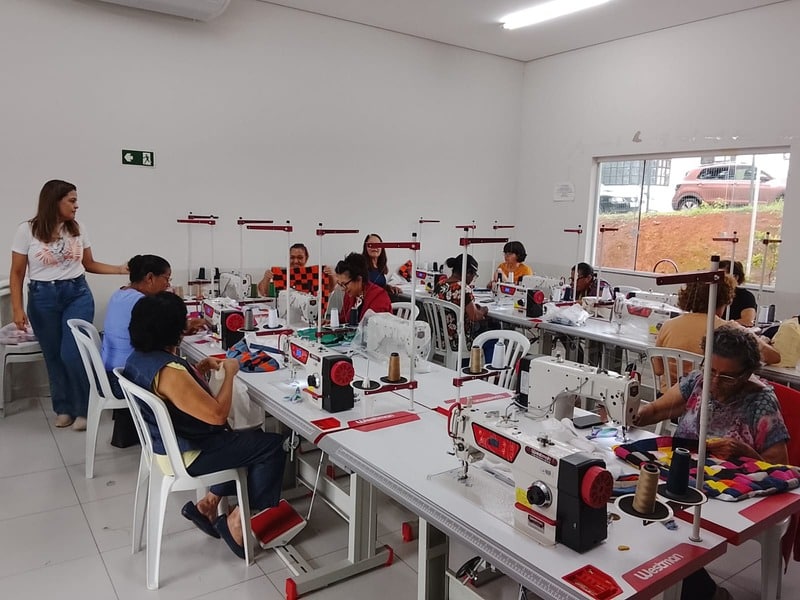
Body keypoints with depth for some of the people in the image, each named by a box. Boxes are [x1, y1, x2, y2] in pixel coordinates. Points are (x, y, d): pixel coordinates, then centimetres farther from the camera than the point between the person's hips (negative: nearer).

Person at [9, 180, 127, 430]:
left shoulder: (78, 229, 2)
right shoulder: (27, 231, -5)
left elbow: (89, 264, 13)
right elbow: (17, 273, -1)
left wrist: (120, 269, 2)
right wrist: (17, 309, -8)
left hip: (78, 294, 1)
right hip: (43, 298, 0)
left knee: (72, 354, -9)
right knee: (54, 356, 8)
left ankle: (83, 409, 6)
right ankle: (64, 408, 25)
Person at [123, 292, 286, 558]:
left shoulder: (137, 357, -1)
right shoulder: (169, 372, -32)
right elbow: (217, 414, -29)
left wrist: (198, 369, 4)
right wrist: (229, 373, -16)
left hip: (166, 443, 10)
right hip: (185, 455, -10)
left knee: (251, 437, 22)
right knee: (272, 446, -4)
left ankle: (208, 504, 20)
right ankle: (235, 522, 6)